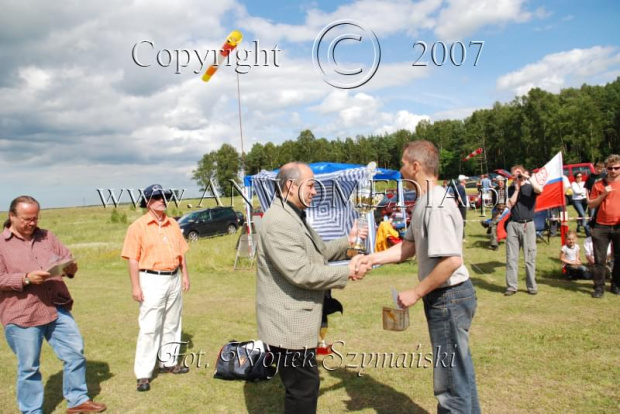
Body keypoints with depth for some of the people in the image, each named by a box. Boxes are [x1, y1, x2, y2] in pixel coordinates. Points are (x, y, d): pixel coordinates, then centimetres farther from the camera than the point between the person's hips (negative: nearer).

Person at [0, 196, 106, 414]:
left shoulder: (47, 236, 12)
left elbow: (68, 259, 12)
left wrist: (70, 268, -10)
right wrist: (26, 278, -21)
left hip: (58, 308, 4)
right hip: (22, 315, -4)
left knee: (75, 353, 7)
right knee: (28, 367, 7)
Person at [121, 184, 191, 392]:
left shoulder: (173, 224, 10)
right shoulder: (138, 226, -7)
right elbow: (133, 259, -9)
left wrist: (185, 274, 12)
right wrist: (135, 286, -13)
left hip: (174, 279, 6)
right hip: (152, 280, -6)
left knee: (172, 324, 14)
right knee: (149, 328, -5)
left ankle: (168, 362, 29)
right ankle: (143, 374, 3)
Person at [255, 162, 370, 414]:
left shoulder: (295, 217, 14)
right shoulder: (279, 222, -23)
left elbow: (317, 254, 18)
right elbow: (301, 272, -28)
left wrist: (347, 241, 4)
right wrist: (347, 273, -20)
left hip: (296, 321, 11)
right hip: (287, 324, -11)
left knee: (302, 386, 24)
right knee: (303, 387, 1)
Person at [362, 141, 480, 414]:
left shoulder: (437, 206, -23)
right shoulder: (424, 203, 9)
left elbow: (452, 260, -28)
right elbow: (408, 247, 10)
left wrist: (416, 293, -21)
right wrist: (372, 258, 2)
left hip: (448, 297, -10)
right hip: (446, 296, 10)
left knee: (450, 380, 4)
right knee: (460, 370, 23)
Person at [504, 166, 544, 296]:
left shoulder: (530, 187, 2)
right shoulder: (511, 188, 11)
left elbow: (540, 190, -22)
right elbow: (510, 205, -1)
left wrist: (528, 177, -14)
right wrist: (517, 188, -3)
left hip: (528, 225, -3)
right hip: (513, 224, 3)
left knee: (530, 258, 3)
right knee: (511, 257, 1)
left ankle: (532, 286, 13)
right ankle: (511, 286, 7)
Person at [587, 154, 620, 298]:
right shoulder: (599, 184, 3)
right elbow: (590, 205, 2)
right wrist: (603, 194, -11)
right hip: (601, 226, -1)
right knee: (600, 259, 1)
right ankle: (599, 287, 8)